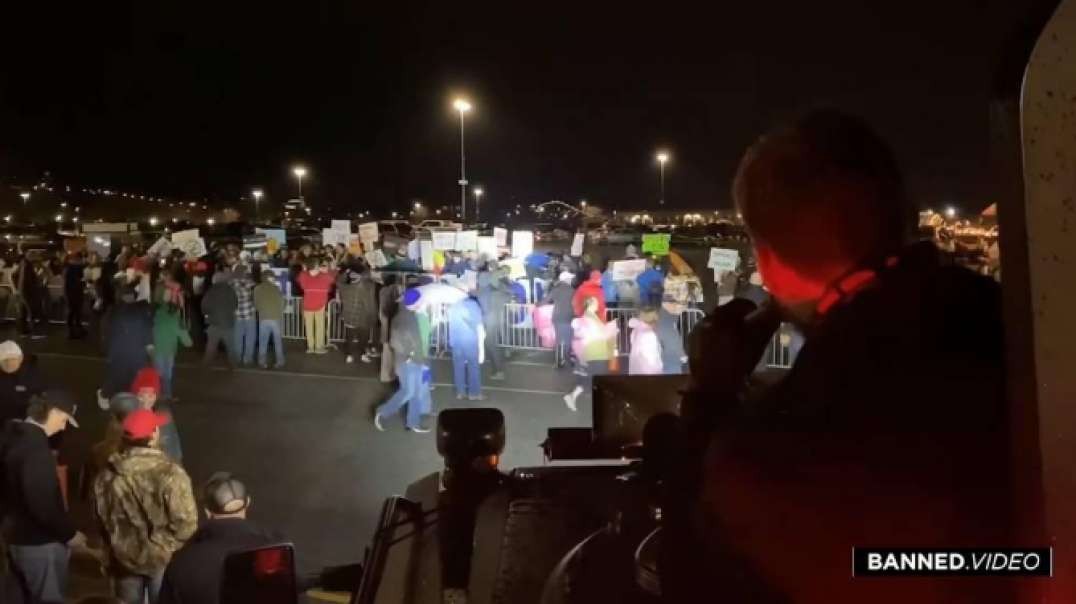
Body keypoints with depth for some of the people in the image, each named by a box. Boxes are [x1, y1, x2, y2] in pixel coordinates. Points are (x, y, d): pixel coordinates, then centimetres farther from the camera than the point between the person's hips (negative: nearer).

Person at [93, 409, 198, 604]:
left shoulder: (106, 476, -8)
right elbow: (186, 523, -21)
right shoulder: (171, 473, -24)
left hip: (124, 558, 4)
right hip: (163, 558, -3)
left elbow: (102, 520, 5)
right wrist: (175, 550, -1)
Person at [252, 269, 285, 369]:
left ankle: (262, 362, 8)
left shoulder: (257, 289, 4)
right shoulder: (276, 288, 5)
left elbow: (255, 304, 8)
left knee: (263, 342, 9)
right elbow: (282, 302, 7)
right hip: (276, 317, 0)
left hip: (263, 318, 0)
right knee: (278, 341, 10)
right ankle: (280, 362, 11)